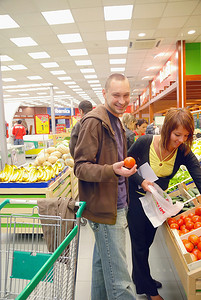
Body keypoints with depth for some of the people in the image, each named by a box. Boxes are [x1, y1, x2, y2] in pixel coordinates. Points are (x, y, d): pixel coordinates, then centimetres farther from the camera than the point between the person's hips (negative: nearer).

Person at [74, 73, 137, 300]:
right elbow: (80, 167, -18)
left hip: (116, 205, 9)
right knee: (118, 277, 0)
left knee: (103, 261, 24)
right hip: (105, 209, -9)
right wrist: (112, 170, -32)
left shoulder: (115, 121, 15)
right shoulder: (94, 122, -16)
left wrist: (127, 170, 15)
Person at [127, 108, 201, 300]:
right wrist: (141, 181, -25)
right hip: (136, 199, -4)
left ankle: (140, 277, 48)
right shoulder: (145, 142, -23)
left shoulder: (183, 152, -15)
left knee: (148, 241, 22)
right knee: (139, 244, 8)